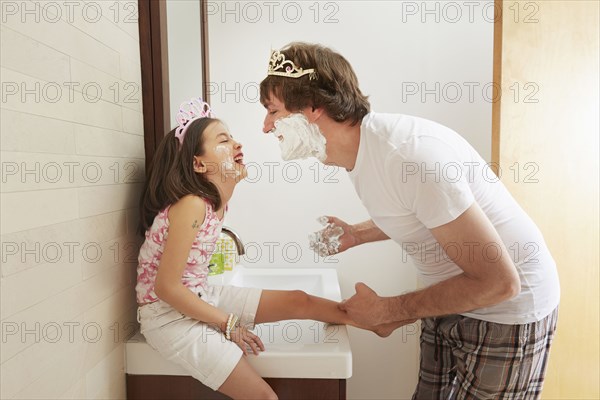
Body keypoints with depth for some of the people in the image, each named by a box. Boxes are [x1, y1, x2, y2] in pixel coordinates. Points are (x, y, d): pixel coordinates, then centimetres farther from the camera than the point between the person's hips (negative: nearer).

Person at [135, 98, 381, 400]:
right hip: (169, 313, -8)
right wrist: (228, 324, -16)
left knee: (298, 302, 4)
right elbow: (166, 288, -25)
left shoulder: (215, 199, -3)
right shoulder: (190, 205, -27)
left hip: (200, 299, 8)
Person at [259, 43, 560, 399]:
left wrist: (386, 311, -19)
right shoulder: (363, 148, -4)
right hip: (454, 297, 8)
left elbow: (498, 281, -27)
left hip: (507, 307, -7)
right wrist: (358, 234, -1)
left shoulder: (408, 155, -32)